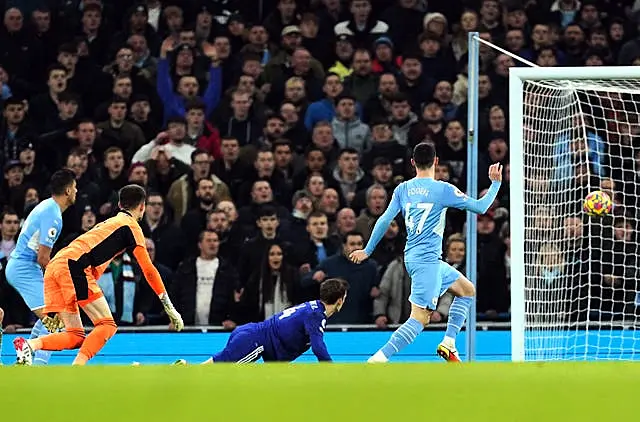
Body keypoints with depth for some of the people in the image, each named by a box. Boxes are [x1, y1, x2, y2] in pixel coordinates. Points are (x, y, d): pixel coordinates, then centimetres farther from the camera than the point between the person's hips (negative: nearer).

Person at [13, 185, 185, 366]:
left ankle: (29, 344, -17)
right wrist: (169, 306, 6)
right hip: (74, 265, -8)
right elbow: (148, 270, 3)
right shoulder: (131, 226, 8)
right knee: (107, 326, -5)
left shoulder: (108, 223, 32)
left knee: (75, 337, 6)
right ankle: (77, 368, -24)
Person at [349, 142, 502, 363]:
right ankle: (378, 360, -22)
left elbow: (385, 219, 4)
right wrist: (495, 183, 9)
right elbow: (480, 207, -5)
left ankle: (448, 343, 14)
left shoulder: (403, 189, 6)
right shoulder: (443, 189, -11)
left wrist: (368, 250, 12)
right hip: (426, 260, -8)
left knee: (467, 289, 22)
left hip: (413, 257, 8)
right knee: (420, 318, -12)